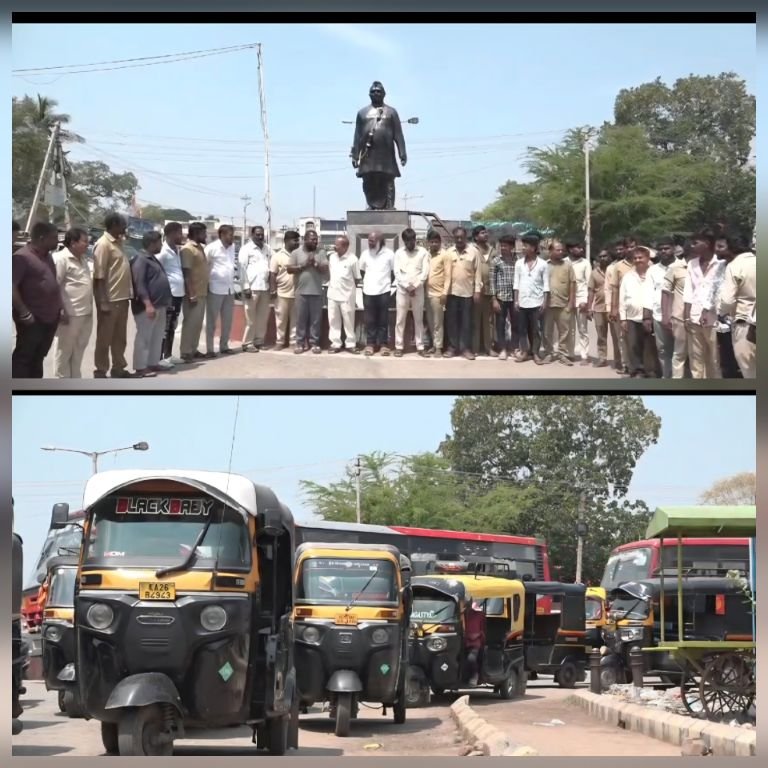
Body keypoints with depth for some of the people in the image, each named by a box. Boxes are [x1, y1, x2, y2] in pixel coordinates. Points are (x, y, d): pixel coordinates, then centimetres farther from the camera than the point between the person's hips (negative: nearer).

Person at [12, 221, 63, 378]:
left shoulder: (47, 256, 13)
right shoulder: (22, 257, -16)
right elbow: (11, 287, -22)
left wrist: (60, 306, 13)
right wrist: (24, 313, -23)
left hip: (49, 317, 9)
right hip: (32, 319, -9)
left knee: (38, 358, 16)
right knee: (23, 357, -4)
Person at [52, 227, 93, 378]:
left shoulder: (82, 260, 17)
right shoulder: (61, 259, -13)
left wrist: (90, 308, 18)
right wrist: (60, 311, -21)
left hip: (86, 313, 9)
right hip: (70, 314, -9)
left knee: (79, 349, 16)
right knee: (64, 351, -1)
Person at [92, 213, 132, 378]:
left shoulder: (117, 242, 13)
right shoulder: (103, 244, -14)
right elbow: (99, 276, -18)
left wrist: (129, 293, 15)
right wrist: (103, 302, -21)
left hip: (122, 298, 9)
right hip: (109, 300, -9)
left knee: (120, 337, 15)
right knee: (105, 338, 0)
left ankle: (118, 368, 24)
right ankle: (101, 372, 7)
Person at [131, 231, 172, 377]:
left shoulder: (153, 258, 18)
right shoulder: (141, 260, -14)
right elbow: (139, 284, -21)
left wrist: (166, 302, 23)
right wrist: (148, 304, -27)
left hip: (159, 305, 10)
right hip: (147, 307, -10)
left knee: (157, 336, 13)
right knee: (144, 337, -7)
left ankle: (153, 363, 21)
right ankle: (140, 367, -5)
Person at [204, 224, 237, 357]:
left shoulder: (232, 247, 9)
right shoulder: (212, 248, -11)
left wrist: (232, 283, 14)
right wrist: (206, 283, -9)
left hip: (229, 289, 7)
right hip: (215, 289, -7)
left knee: (227, 320, 11)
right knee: (212, 320, 0)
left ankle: (224, 346, 20)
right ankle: (210, 349, 3)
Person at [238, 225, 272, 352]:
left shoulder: (267, 249, 14)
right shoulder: (246, 249, -3)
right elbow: (242, 269, -8)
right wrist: (246, 287, -13)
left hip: (265, 287, 6)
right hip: (251, 288, -6)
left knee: (263, 317, 8)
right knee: (251, 318, -4)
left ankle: (259, 341, 16)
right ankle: (247, 343, 0)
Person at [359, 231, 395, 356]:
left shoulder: (389, 254, -4)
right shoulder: (365, 254, 5)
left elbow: (394, 271, 4)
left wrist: (387, 282, 7)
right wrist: (368, 282, 13)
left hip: (384, 291, -2)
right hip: (368, 291, 2)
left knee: (383, 319, 3)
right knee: (369, 320, 4)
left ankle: (383, 344, 8)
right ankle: (370, 344, 8)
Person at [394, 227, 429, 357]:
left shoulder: (423, 252, 1)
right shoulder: (399, 253, 4)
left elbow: (425, 272, -4)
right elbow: (397, 273, -1)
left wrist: (414, 286, -10)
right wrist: (407, 287, -10)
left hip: (418, 290, 0)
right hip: (402, 289, 1)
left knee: (418, 319, 4)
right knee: (400, 319, 1)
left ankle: (420, 347, 8)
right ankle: (399, 346, 6)